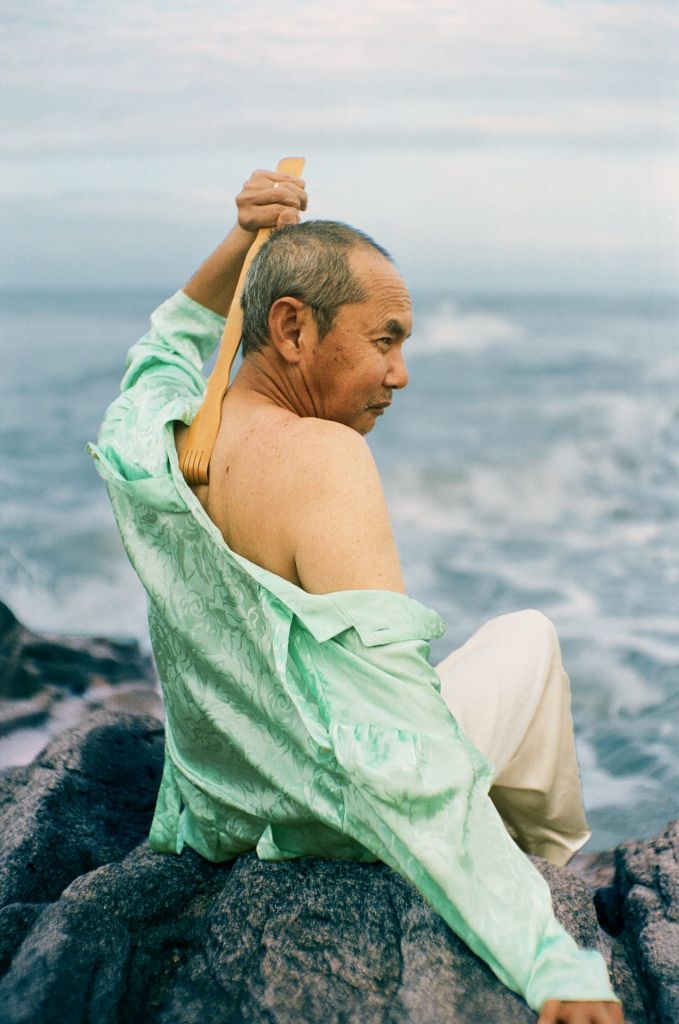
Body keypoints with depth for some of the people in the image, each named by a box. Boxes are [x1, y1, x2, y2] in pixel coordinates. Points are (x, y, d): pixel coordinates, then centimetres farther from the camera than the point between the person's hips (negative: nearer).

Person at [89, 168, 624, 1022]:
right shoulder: (317, 458, -31)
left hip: (217, 819, 7)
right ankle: (553, 854, 38)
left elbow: (174, 339, 18)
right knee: (527, 637, 15)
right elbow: (398, 753, -37)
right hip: (335, 826, -7)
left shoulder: (146, 442, -9)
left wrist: (243, 243, 1)